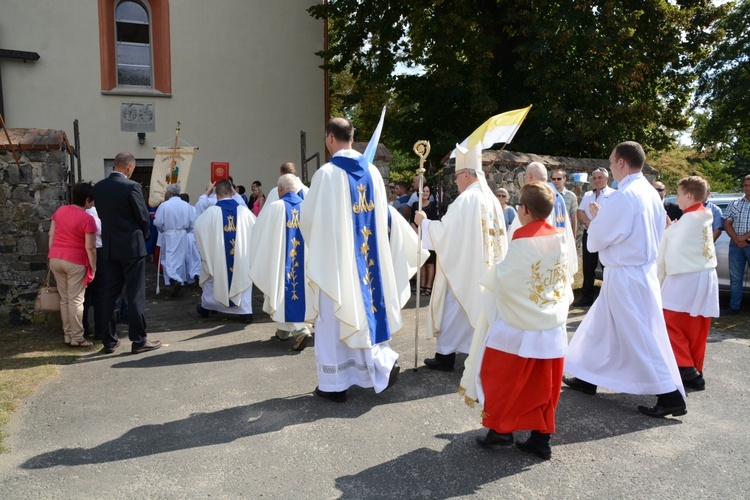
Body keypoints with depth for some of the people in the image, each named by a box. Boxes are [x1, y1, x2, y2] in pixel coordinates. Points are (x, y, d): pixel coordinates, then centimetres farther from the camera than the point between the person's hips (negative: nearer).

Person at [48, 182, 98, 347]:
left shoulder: (60, 210, 6)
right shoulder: (87, 219, -15)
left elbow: (51, 235, 11)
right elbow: (90, 248, -15)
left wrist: (53, 255, 19)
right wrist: (93, 267, -7)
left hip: (55, 258, 7)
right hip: (75, 261, -7)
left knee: (64, 299, 14)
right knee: (76, 300, 0)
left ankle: (67, 335, 19)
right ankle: (77, 338, 4)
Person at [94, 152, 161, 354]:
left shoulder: (98, 187, 6)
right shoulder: (131, 186, -12)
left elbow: (102, 214, 10)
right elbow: (143, 216, -8)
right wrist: (144, 236, 10)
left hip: (109, 247, 6)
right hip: (132, 246, -6)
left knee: (110, 294, 11)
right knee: (135, 294, -1)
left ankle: (110, 340, 17)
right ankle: (139, 340, 4)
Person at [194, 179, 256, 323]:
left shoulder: (212, 211, -12)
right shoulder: (243, 210, -7)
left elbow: (197, 228, -5)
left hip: (217, 255, 0)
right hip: (241, 256, 0)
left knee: (214, 279, 18)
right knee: (242, 278, 9)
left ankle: (205, 307, 34)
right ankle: (245, 311, 1)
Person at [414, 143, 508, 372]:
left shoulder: (466, 199, -17)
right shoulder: (492, 199, 8)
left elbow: (444, 231, -17)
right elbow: (499, 237, 13)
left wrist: (424, 221, -2)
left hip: (463, 268, -7)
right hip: (486, 268, 8)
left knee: (454, 309, 3)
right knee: (481, 307, 14)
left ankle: (445, 355, 11)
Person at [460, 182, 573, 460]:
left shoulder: (522, 240, -17)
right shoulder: (560, 239, 1)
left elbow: (503, 278, -13)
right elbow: (566, 278, 8)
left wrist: (489, 277, 5)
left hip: (520, 325, -6)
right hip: (552, 325, 6)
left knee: (503, 377, 11)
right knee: (543, 384, 13)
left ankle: (501, 429, 19)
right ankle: (541, 437, 19)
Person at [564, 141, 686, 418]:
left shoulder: (624, 196, -21)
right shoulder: (650, 193, 8)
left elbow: (597, 238, -15)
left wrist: (596, 219, 4)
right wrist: (604, 219, 12)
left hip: (625, 276, -10)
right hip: (642, 268, 10)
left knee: (640, 335, -1)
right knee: (601, 326, 19)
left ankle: (671, 396, 7)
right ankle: (587, 378, 31)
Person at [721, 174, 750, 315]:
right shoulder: (734, 204, 9)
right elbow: (727, 224, 4)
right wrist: (736, 239, -10)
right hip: (736, 246, 3)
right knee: (735, 278, 7)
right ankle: (734, 307, 15)